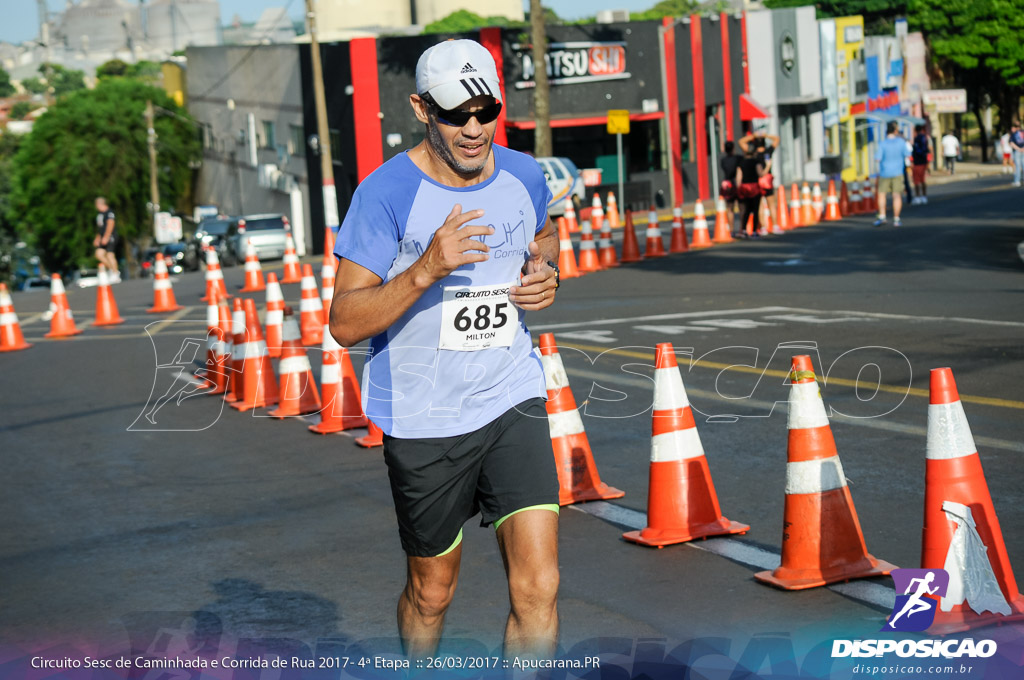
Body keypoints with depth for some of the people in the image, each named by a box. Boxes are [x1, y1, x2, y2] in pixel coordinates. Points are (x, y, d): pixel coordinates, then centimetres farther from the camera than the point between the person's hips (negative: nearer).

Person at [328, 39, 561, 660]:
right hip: (423, 418, -2)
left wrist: (545, 276, 2)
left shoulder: (524, 176, 0)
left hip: (513, 400, 3)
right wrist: (427, 268, -31)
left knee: (538, 589, -10)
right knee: (432, 591, 14)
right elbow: (344, 323, -17)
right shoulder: (387, 192, -14)